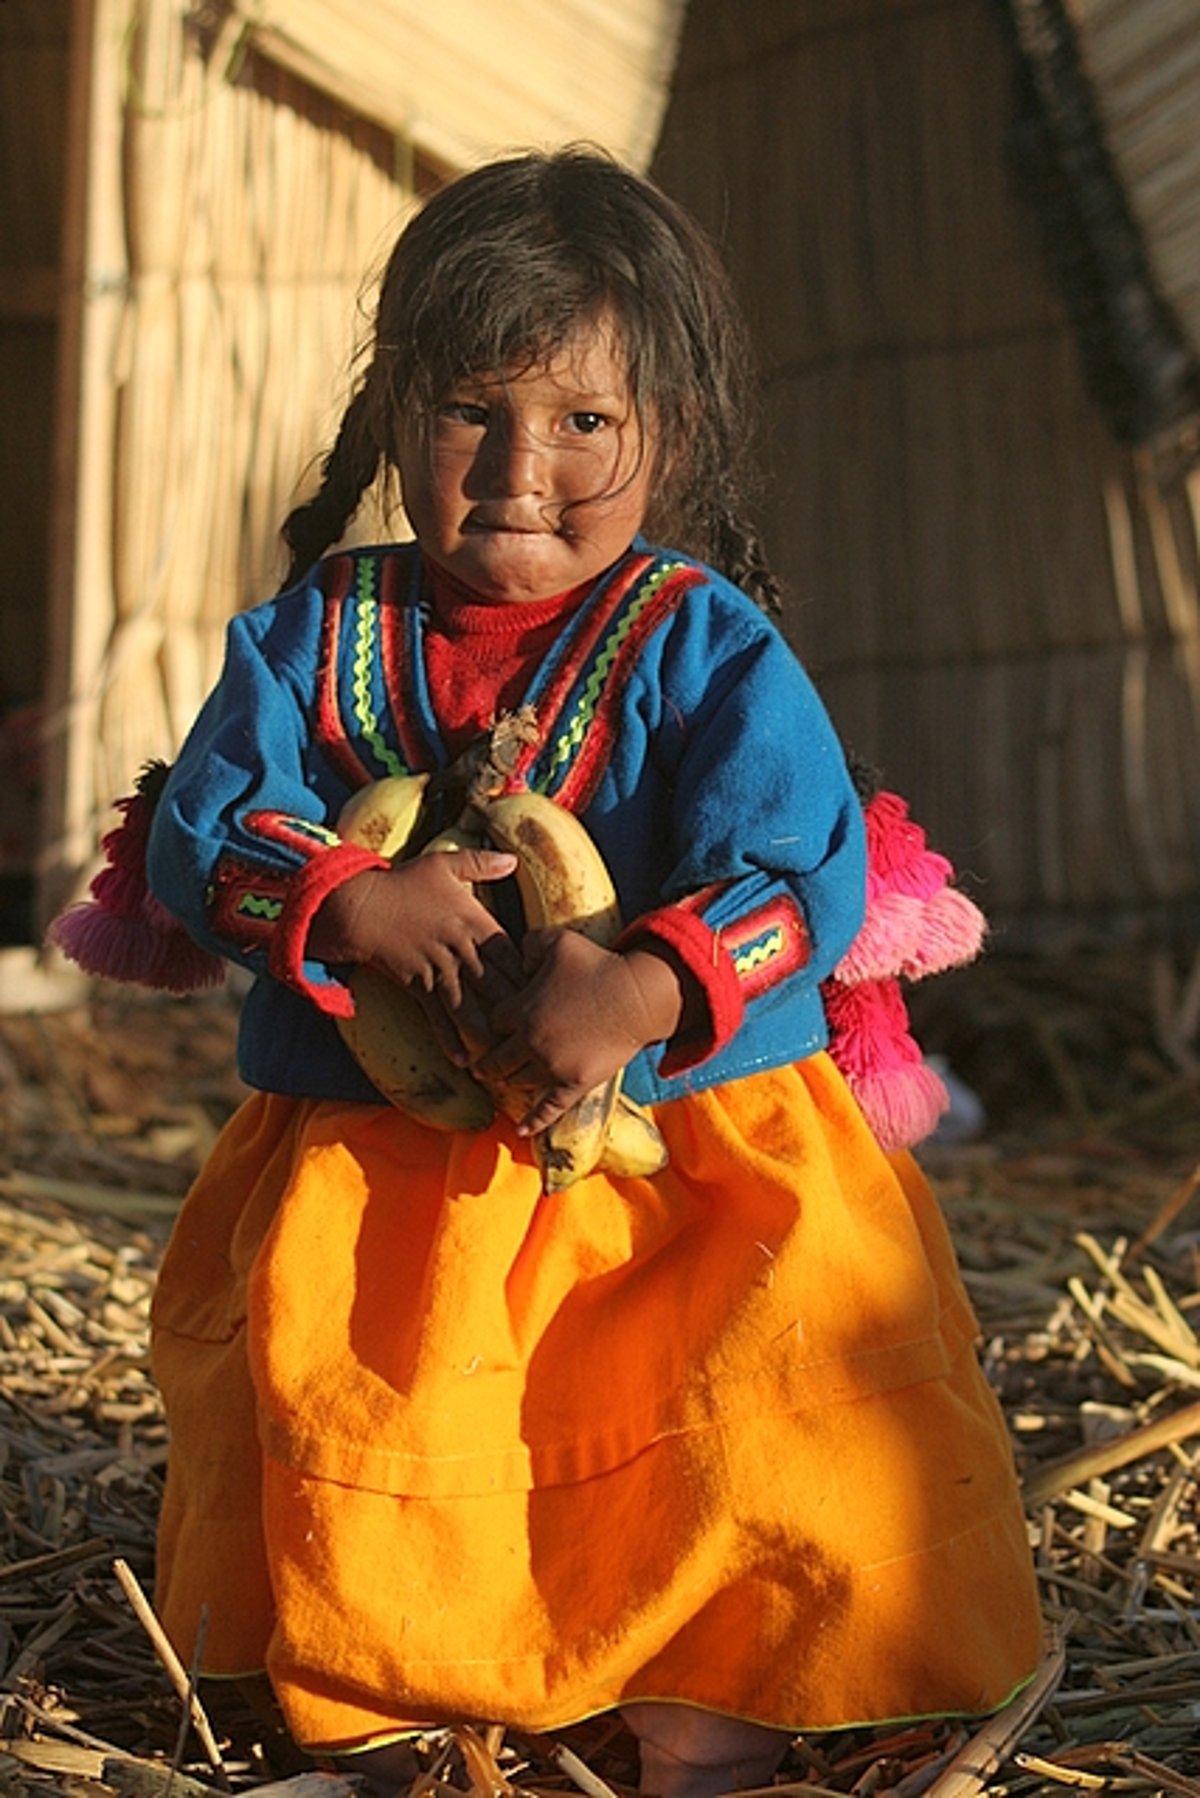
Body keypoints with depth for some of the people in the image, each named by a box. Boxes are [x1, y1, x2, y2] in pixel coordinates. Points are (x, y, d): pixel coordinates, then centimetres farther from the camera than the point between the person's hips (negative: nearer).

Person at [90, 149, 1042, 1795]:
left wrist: (641, 994, -33)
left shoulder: (701, 645, -8)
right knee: (340, 1412, 5)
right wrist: (345, 905, -21)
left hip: (685, 1157, -2)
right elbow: (200, 832, 0)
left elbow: (808, 872, -16)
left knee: (771, 1415, -11)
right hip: (372, 1166, 3)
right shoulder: (316, 634, 2)